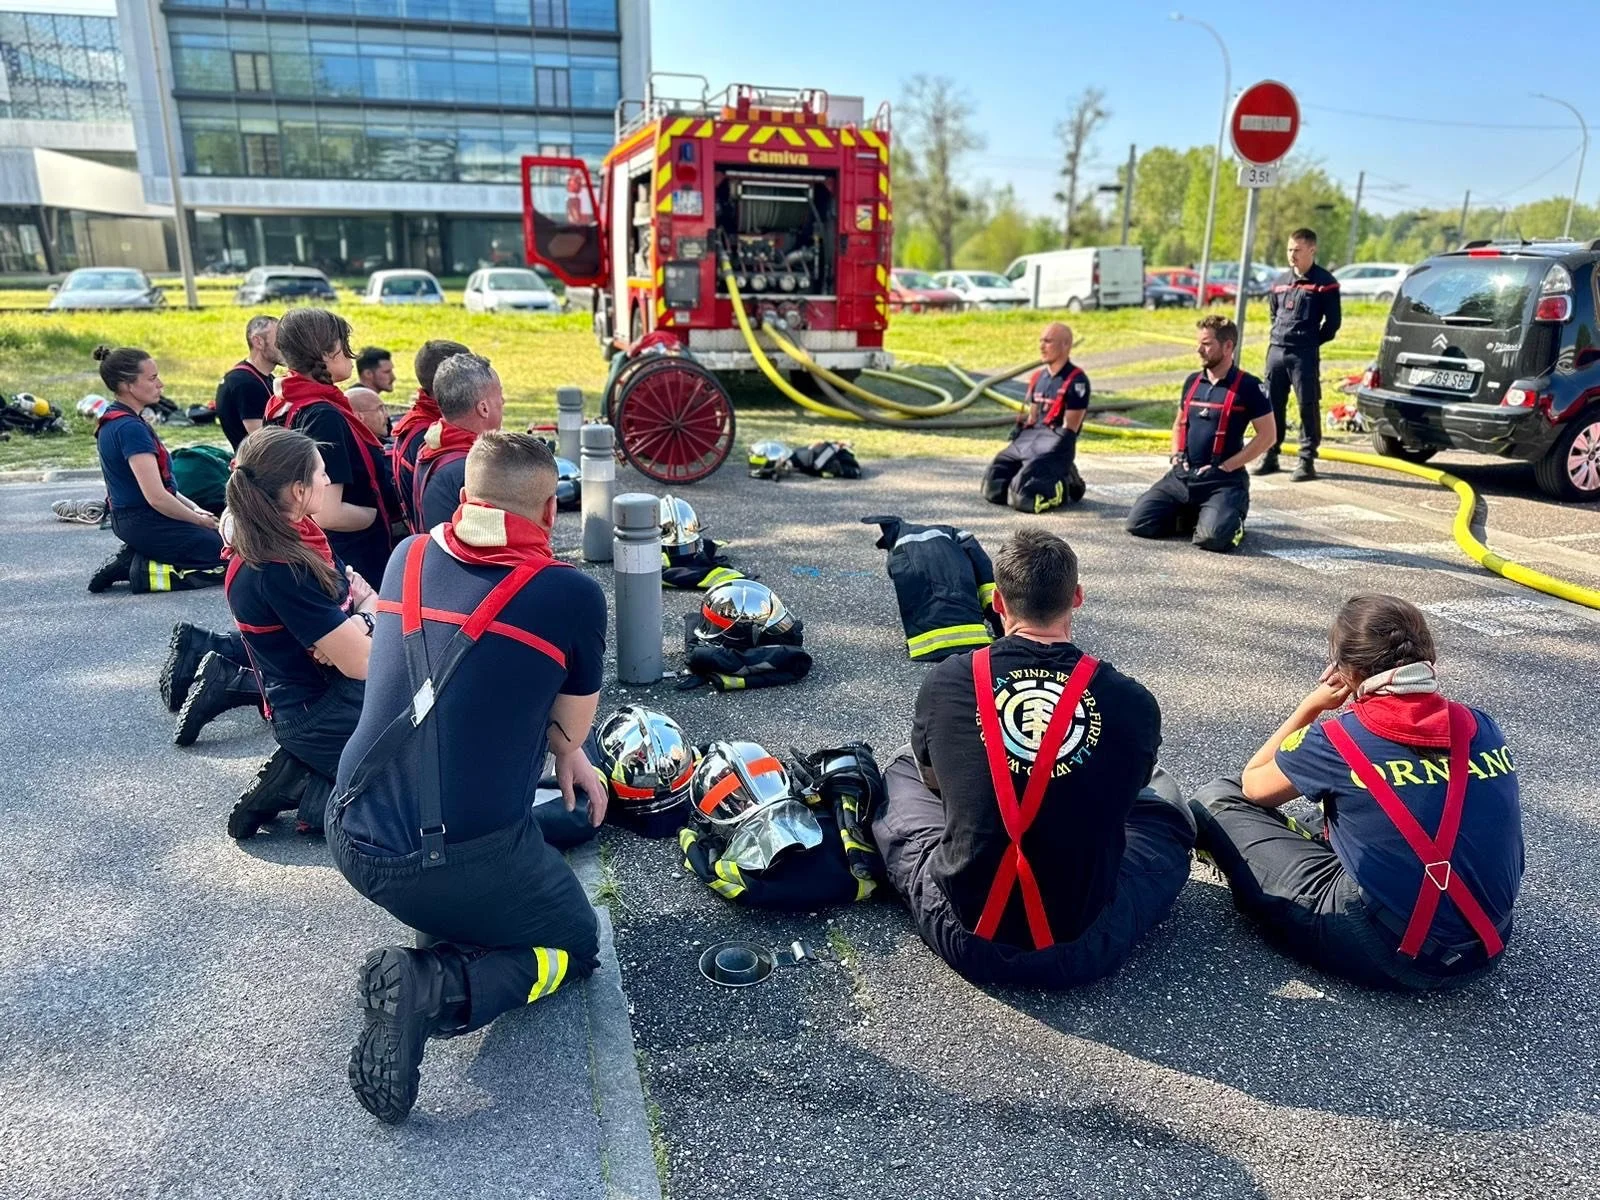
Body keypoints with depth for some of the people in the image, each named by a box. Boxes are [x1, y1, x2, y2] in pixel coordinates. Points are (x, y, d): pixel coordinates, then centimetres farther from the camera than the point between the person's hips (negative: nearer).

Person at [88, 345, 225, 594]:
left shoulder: (113, 420, 9)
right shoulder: (130, 428, -22)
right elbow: (156, 497, -25)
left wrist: (193, 508, 8)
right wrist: (199, 519, -10)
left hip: (129, 518, 10)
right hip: (146, 523, -10)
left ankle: (134, 559, 10)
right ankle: (146, 573, -9)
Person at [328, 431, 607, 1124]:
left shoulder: (408, 559, 4)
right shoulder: (573, 595, -11)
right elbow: (572, 731, 4)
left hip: (354, 843, 7)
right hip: (465, 863, -6)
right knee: (576, 947, 21)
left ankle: (445, 924, 17)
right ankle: (439, 985, -6)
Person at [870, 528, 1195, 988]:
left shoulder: (945, 681, -10)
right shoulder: (1133, 702, -11)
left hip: (966, 939, 1)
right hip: (1081, 951, 0)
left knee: (901, 773, 25)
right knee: (1165, 807, 25)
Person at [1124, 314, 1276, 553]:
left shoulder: (1247, 386, -7)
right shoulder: (1192, 382, 11)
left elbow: (1267, 435, -7)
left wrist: (1226, 467, -12)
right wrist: (1176, 455, 6)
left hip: (1223, 479, -5)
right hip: (1183, 475, 5)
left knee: (1213, 537, -28)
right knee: (1138, 523, -9)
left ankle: (1234, 516, 8)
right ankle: (1190, 514, 16)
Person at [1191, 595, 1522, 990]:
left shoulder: (1337, 739, -12)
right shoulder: (1480, 727, 2)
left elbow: (1252, 786, 8)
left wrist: (1312, 705, 12)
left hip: (1391, 954, -6)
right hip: (1484, 951, 7)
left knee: (1218, 800, 5)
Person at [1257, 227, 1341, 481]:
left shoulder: (1324, 282, -3)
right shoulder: (1281, 280, 13)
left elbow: (1332, 321, -2)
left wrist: (1312, 342, 0)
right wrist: (1278, 335, 15)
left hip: (1305, 355, -5)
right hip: (1276, 350, 6)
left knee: (1308, 406, -3)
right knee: (1272, 405, 8)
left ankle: (1307, 461, 0)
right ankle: (1269, 455, 17)